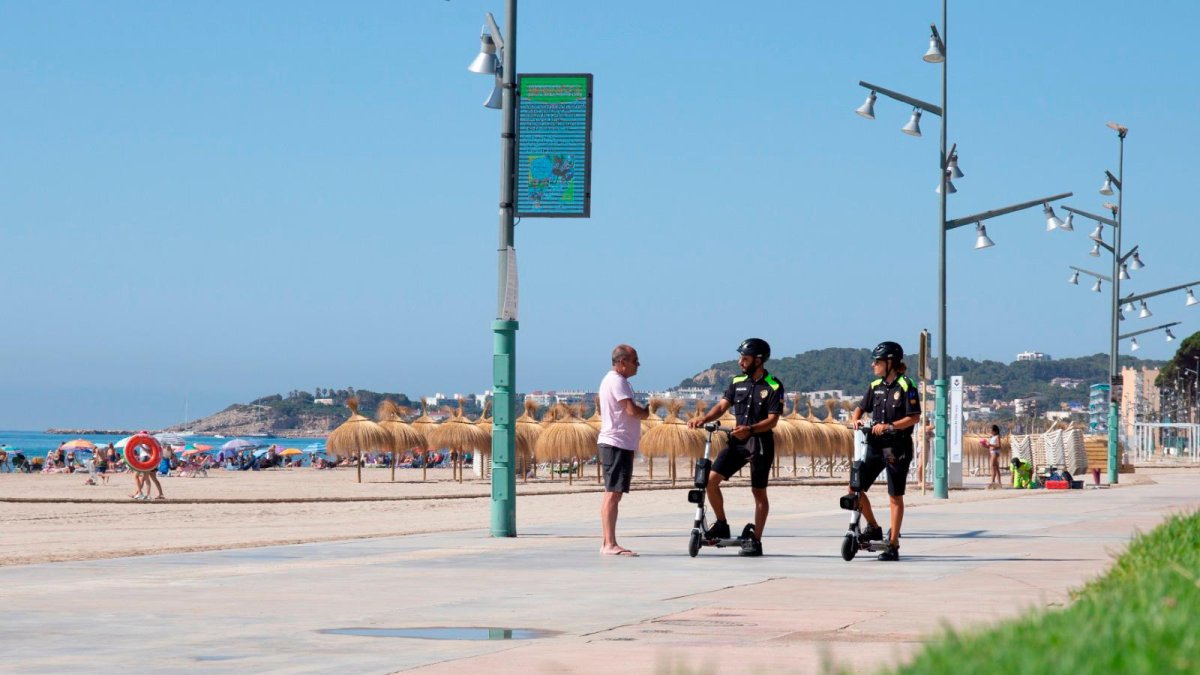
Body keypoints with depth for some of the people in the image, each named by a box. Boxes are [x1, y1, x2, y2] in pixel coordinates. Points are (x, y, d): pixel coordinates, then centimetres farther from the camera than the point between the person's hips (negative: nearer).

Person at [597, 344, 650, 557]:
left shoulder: (611, 379, 19)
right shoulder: (617, 381, -13)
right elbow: (632, 410, -23)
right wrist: (646, 412, -1)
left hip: (614, 443, 11)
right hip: (617, 444, -11)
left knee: (612, 494, 12)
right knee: (613, 493, -13)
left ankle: (608, 543, 15)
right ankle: (610, 544, -16)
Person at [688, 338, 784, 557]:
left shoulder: (773, 387, -9)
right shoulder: (737, 382, 8)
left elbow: (772, 420, -15)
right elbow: (722, 405, 2)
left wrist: (750, 429, -31)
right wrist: (703, 419, -16)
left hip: (760, 443, -5)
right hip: (737, 442, 5)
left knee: (758, 492, 2)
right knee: (711, 478, -7)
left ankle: (755, 541, 9)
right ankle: (721, 526, 8)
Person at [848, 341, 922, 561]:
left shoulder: (906, 386, -8)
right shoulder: (875, 386, 10)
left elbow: (914, 418, -13)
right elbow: (861, 408, 16)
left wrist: (889, 426, -22)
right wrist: (855, 419, -6)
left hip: (897, 448, -6)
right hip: (875, 445, 6)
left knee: (895, 497, 1)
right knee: (855, 488, -1)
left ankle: (893, 545, 6)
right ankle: (873, 528, 18)